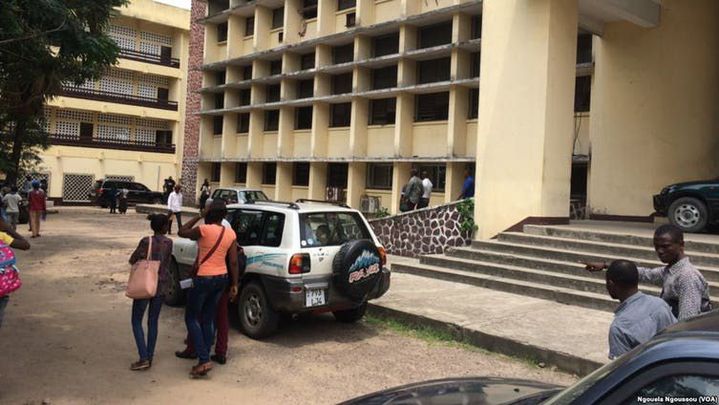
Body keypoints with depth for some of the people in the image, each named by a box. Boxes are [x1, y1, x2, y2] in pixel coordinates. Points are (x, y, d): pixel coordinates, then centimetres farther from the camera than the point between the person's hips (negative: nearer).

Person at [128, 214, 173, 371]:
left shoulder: (146, 242, -13)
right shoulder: (169, 243, -3)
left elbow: (132, 260, -5)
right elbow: (167, 263, 5)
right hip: (162, 286, 4)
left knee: (136, 321, 6)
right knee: (153, 322, 12)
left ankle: (144, 359, -3)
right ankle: (149, 358, 15)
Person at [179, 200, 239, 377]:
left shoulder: (204, 229, -16)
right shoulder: (231, 234, 0)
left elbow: (182, 232, 2)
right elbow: (233, 262, 2)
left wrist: (200, 216, 2)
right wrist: (234, 285, 8)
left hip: (203, 279, -6)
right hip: (221, 279, 6)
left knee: (191, 318, 7)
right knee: (208, 320, 15)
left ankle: (204, 360, -2)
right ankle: (204, 359, 20)